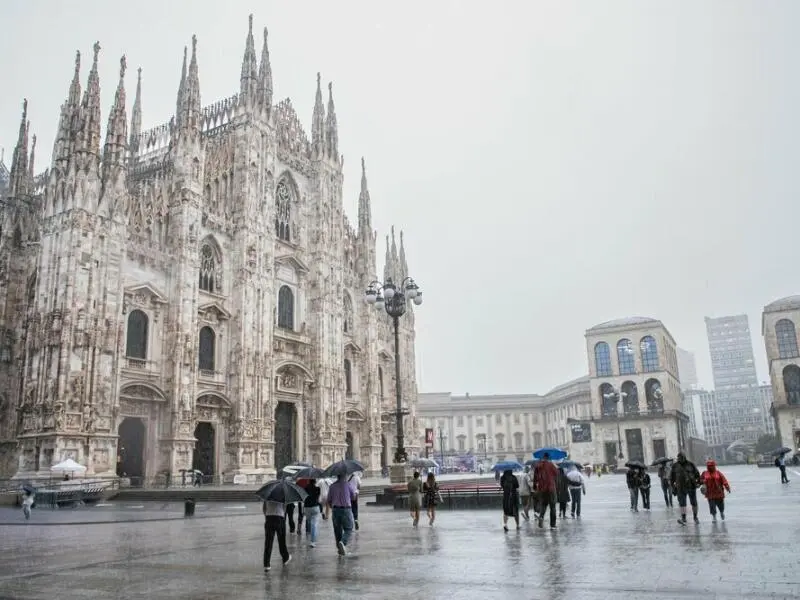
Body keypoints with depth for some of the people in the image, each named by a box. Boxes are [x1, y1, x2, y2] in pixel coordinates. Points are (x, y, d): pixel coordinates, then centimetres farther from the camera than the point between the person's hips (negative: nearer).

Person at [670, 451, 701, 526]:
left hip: (691, 486, 0)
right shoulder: (675, 466, 4)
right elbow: (672, 477, 12)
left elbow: (697, 474, 8)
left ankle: (695, 517, 25)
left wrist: (698, 482, 2)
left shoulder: (690, 464, 1)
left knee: (694, 503, 10)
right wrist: (672, 485, 10)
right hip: (681, 488, 0)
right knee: (682, 503, -10)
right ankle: (683, 518, -13)